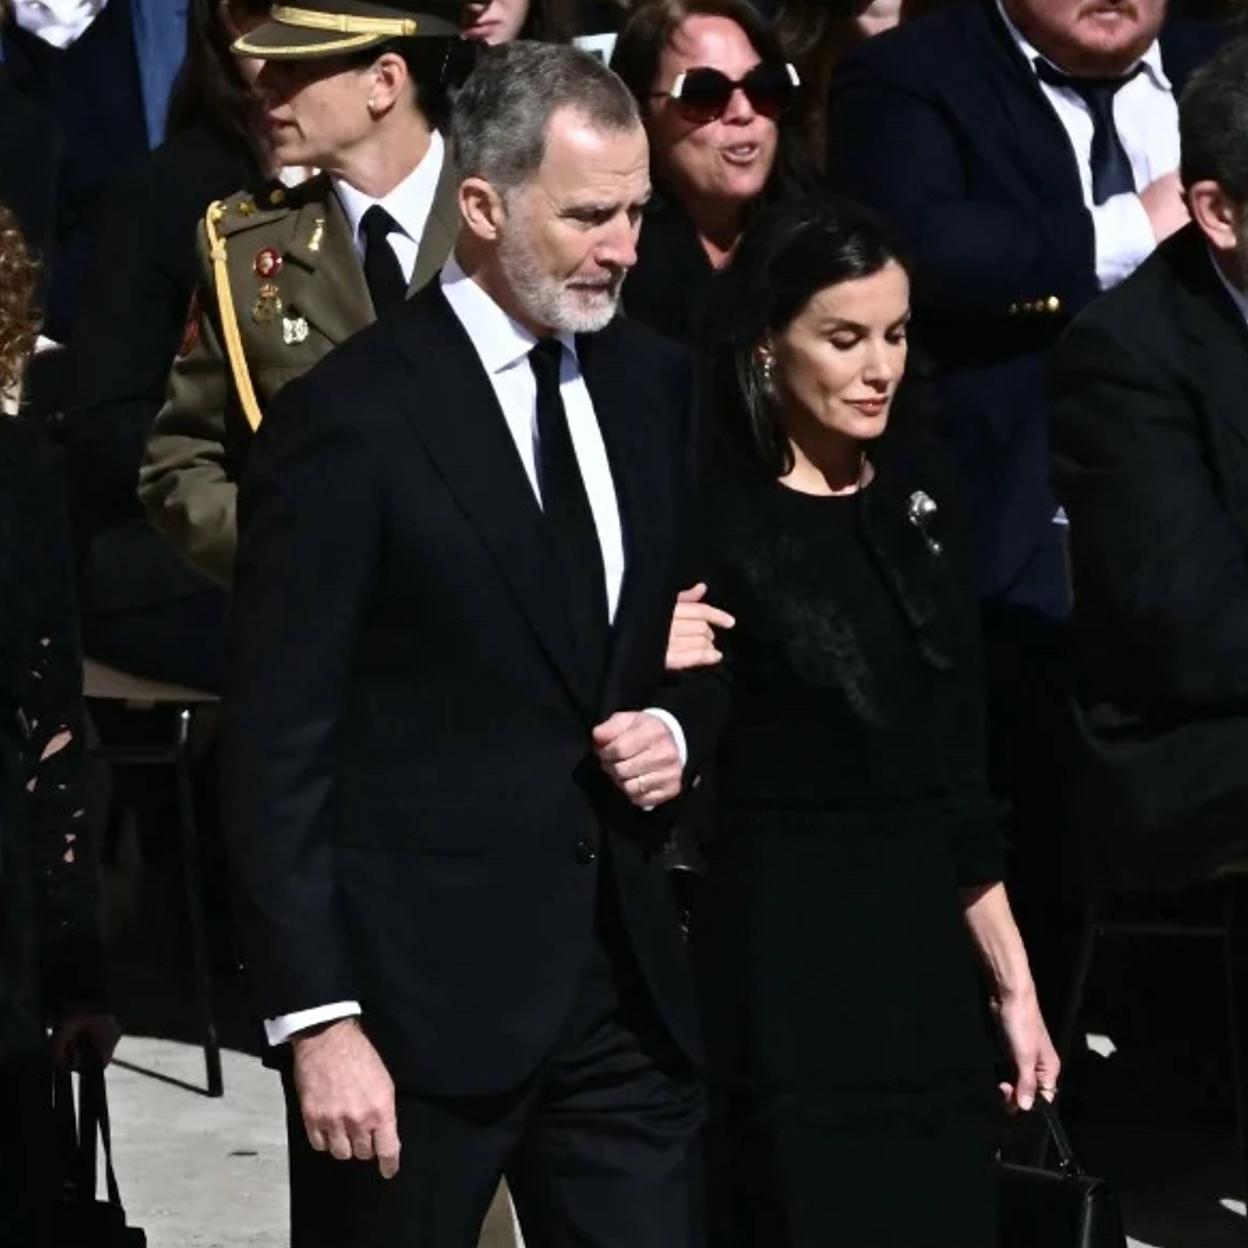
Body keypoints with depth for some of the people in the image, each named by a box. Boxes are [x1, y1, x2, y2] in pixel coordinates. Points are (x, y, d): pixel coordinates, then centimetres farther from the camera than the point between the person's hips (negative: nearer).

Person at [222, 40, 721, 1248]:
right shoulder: (347, 420, -11)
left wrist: (679, 726, -1)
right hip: (418, 991, -5)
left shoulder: (655, 384, 9)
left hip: (624, 973, 5)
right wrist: (318, 1019, -17)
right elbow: (278, 751, -12)